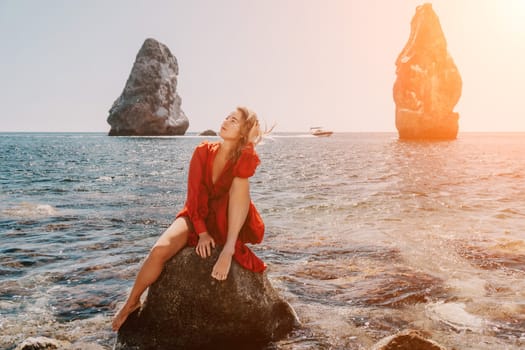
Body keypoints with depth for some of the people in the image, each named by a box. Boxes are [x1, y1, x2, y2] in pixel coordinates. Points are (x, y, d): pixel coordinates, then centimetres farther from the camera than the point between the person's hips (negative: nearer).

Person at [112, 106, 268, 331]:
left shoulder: (246, 157, -13)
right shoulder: (203, 151, -7)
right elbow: (195, 194, -10)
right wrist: (202, 232, -19)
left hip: (228, 222, -1)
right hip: (198, 216, 1)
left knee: (239, 181, -30)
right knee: (159, 250, -24)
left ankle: (230, 247, -19)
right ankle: (131, 303, -1)